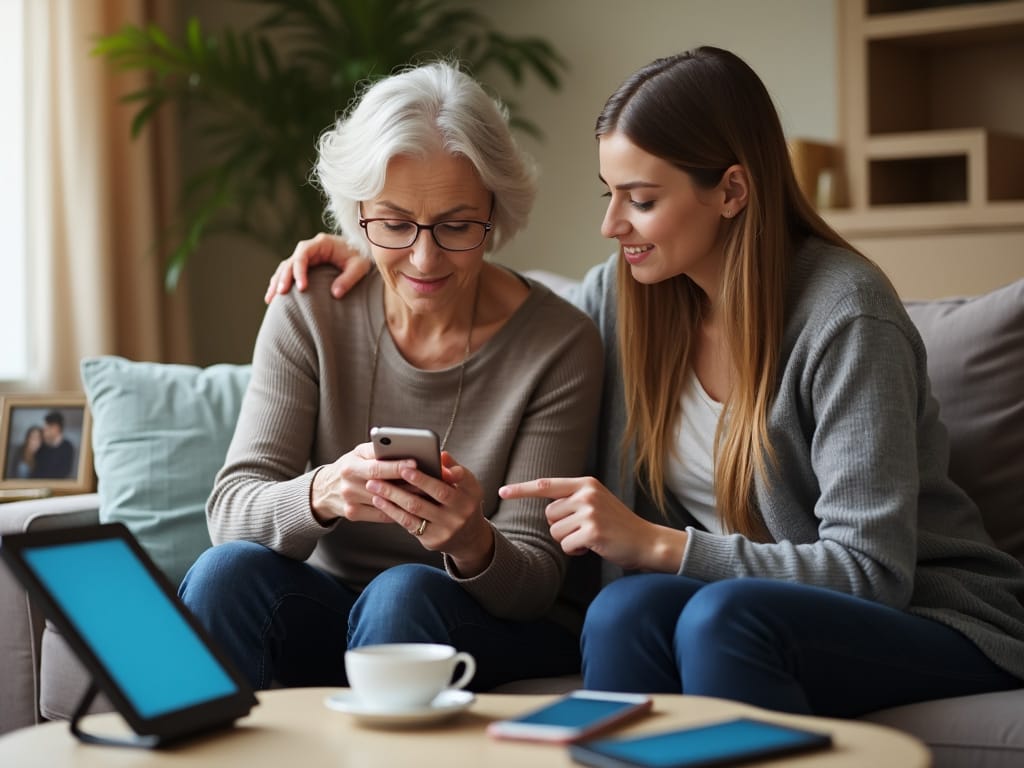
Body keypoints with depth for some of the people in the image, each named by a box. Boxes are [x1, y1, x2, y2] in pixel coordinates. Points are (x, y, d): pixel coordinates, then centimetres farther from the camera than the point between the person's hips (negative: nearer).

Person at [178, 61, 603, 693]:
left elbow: (534, 580, -13)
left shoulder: (560, 345, -13)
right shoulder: (310, 314, -6)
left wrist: (473, 545, -37)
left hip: (505, 627, -2)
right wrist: (319, 495, -37)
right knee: (229, 572, -27)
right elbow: (231, 509, -14)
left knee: (405, 593, -33)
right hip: (336, 605, 2)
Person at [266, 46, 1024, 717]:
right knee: (628, 607, -29)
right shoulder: (625, 294, 1)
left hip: (939, 626, -4)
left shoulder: (847, 318, -18)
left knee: (721, 616, -35)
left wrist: (655, 543, -27)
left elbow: (871, 571, -21)